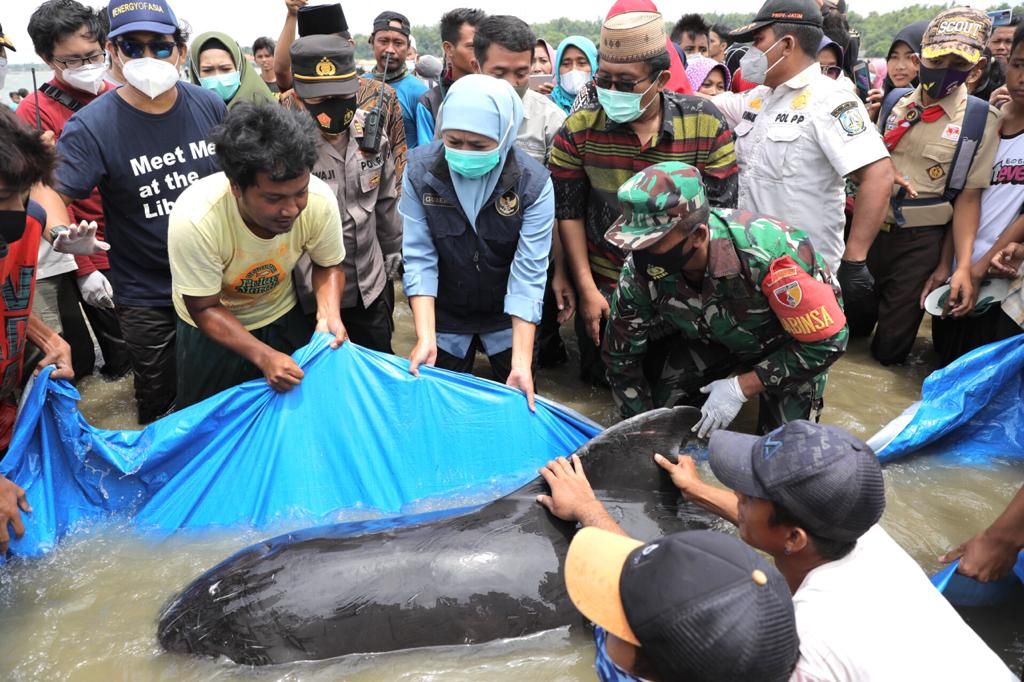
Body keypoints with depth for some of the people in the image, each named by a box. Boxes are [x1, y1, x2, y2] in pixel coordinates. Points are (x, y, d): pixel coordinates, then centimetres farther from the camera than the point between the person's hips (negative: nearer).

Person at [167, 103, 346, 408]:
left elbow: (329, 266, -10)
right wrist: (264, 356, -35)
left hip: (282, 316, 2)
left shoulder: (320, 200, -30)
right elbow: (205, 308, -24)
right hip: (210, 328, -2)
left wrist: (328, 313, -30)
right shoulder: (195, 219, -37)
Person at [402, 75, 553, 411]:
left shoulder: (533, 183, -22)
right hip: (444, 315, 1)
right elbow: (419, 258, -18)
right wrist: (426, 337, -29)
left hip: (508, 318, -1)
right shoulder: (420, 171, -18)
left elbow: (529, 272, -24)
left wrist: (522, 360, -31)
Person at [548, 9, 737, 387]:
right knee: (604, 382, 16)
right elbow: (568, 211, -6)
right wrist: (586, 289, -9)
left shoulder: (706, 123, -13)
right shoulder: (578, 128, -11)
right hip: (604, 287, 0)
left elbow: (719, 211, -9)